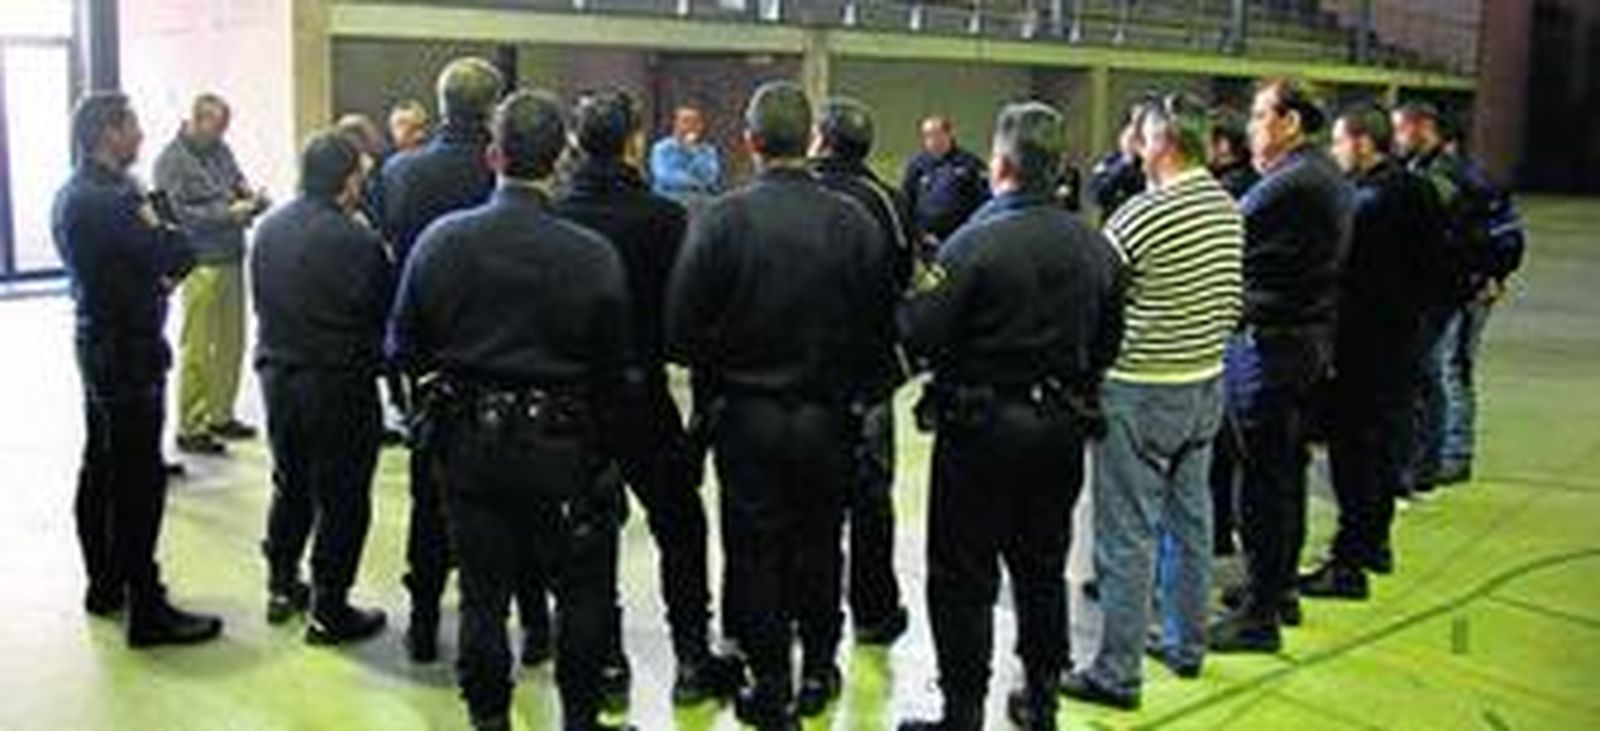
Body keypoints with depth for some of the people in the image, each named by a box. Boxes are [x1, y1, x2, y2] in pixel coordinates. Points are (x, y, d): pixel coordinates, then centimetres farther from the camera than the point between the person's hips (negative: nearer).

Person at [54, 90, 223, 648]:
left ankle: (104, 586, 31)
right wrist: (157, 220, -4)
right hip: (127, 352, -11)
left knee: (101, 470, 18)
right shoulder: (105, 200, -21)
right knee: (139, 482, -7)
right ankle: (147, 611, -3)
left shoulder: (74, 194, 11)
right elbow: (176, 255, -22)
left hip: (99, 345, 11)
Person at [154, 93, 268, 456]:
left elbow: (239, 181, 18)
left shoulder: (220, 150, 12)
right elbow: (177, 213, -15)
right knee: (196, 350, -3)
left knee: (231, 344, 14)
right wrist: (228, 213, -18)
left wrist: (251, 198, -5)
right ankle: (190, 429, 4)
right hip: (200, 265, -8)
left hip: (231, 259, 8)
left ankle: (220, 415, 27)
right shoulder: (171, 161, -9)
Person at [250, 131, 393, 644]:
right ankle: (328, 610, 11)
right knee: (341, 497, 5)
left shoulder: (268, 229, 1)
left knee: (290, 485, 22)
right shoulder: (358, 242, -19)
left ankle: (281, 586, 33)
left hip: (277, 375, 7)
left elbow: (259, 298, 10)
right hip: (339, 382, -7)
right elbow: (383, 314, -11)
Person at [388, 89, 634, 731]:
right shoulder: (593, 256, -15)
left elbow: (404, 351, 0)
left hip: (470, 443, 2)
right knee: (582, 588, 15)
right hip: (562, 448, -2)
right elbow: (616, 371, -6)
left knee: (483, 593, 13)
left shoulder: (441, 241, -8)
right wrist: (600, 443, 11)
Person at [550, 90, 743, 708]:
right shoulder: (662, 218, -15)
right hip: (644, 396, -2)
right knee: (680, 527, 12)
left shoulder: (554, 217, -8)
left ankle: (604, 662, 17)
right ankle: (693, 661, 14)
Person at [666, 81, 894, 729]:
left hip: (747, 414, -2)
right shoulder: (854, 221, -8)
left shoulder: (722, 220, -15)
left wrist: (715, 380, 6)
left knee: (755, 550, 9)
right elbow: (879, 326, -3)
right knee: (819, 544, 17)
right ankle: (818, 670, 30)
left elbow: (682, 328, -13)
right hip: (828, 415, 2)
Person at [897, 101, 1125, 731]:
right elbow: (1108, 342, 9)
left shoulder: (974, 244, -18)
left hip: (981, 426, -6)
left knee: (963, 578, 4)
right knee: (1043, 568, 18)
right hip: (1062, 429, 6)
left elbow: (918, 336, -18)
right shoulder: (1095, 247, 1)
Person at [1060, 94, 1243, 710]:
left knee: (1128, 532, -1)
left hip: (1139, 389, -8)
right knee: (1190, 517, 18)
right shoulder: (1228, 208, 3)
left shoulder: (1141, 217, -21)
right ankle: (1187, 644, 31)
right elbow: (1234, 299, 12)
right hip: (1207, 381, 8)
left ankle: (1118, 672, 7)